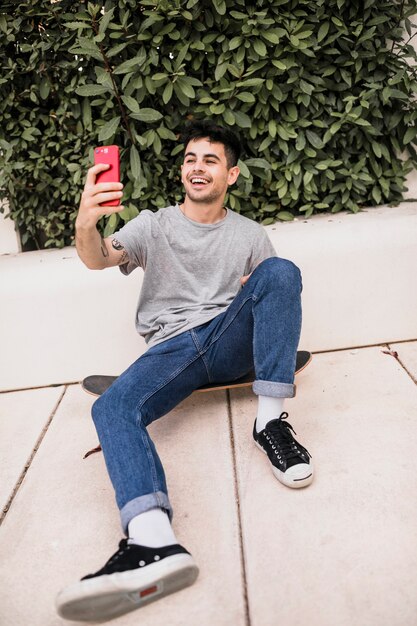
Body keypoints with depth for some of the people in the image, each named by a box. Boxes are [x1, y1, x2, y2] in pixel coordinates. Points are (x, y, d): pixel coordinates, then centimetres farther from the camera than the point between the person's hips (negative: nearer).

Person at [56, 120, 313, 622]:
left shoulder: (250, 235, 15)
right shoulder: (155, 225, 11)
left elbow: (276, 295, 16)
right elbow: (101, 259, -7)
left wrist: (262, 294, -9)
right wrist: (84, 227, -31)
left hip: (232, 341, 1)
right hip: (172, 348, 0)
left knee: (282, 271, -24)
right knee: (111, 407, -28)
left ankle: (270, 420, -26)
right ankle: (154, 542, -51)